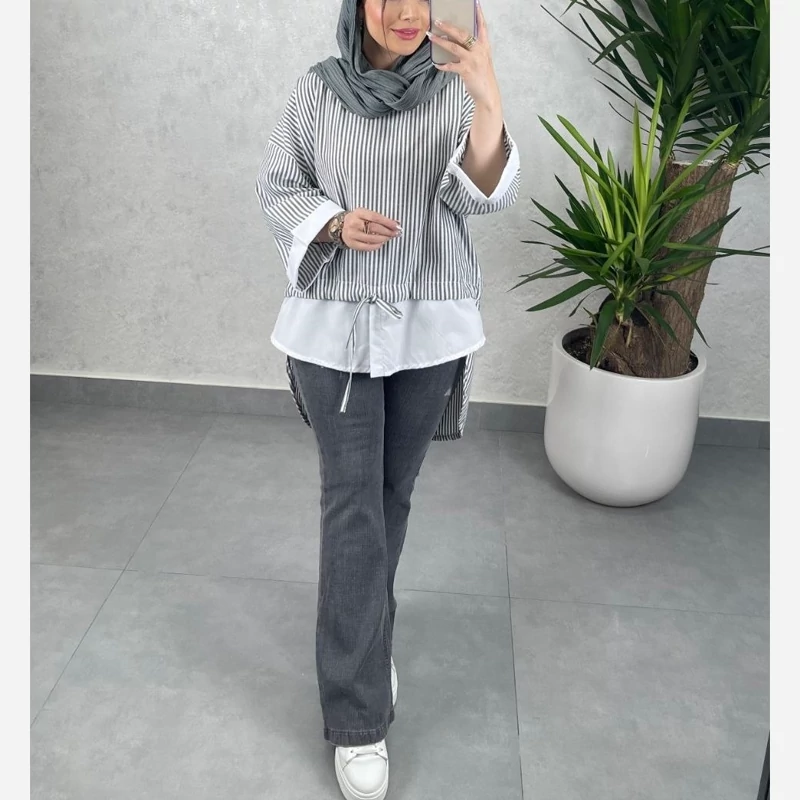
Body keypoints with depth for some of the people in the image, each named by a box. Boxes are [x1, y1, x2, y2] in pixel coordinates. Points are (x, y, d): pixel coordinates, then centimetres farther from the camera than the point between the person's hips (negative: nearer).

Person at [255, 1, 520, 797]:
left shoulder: (454, 91, -2)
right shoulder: (317, 89, -1)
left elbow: (486, 195, -16)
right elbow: (277, 188, 4)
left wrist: (489, 101, -34)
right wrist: (335, 224, -16)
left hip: (428, 327, 1)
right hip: (334, 323, -1)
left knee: (393, 492, 13)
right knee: (351, 505, -3)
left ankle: (366, 631, 38)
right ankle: (357, 716, 6)